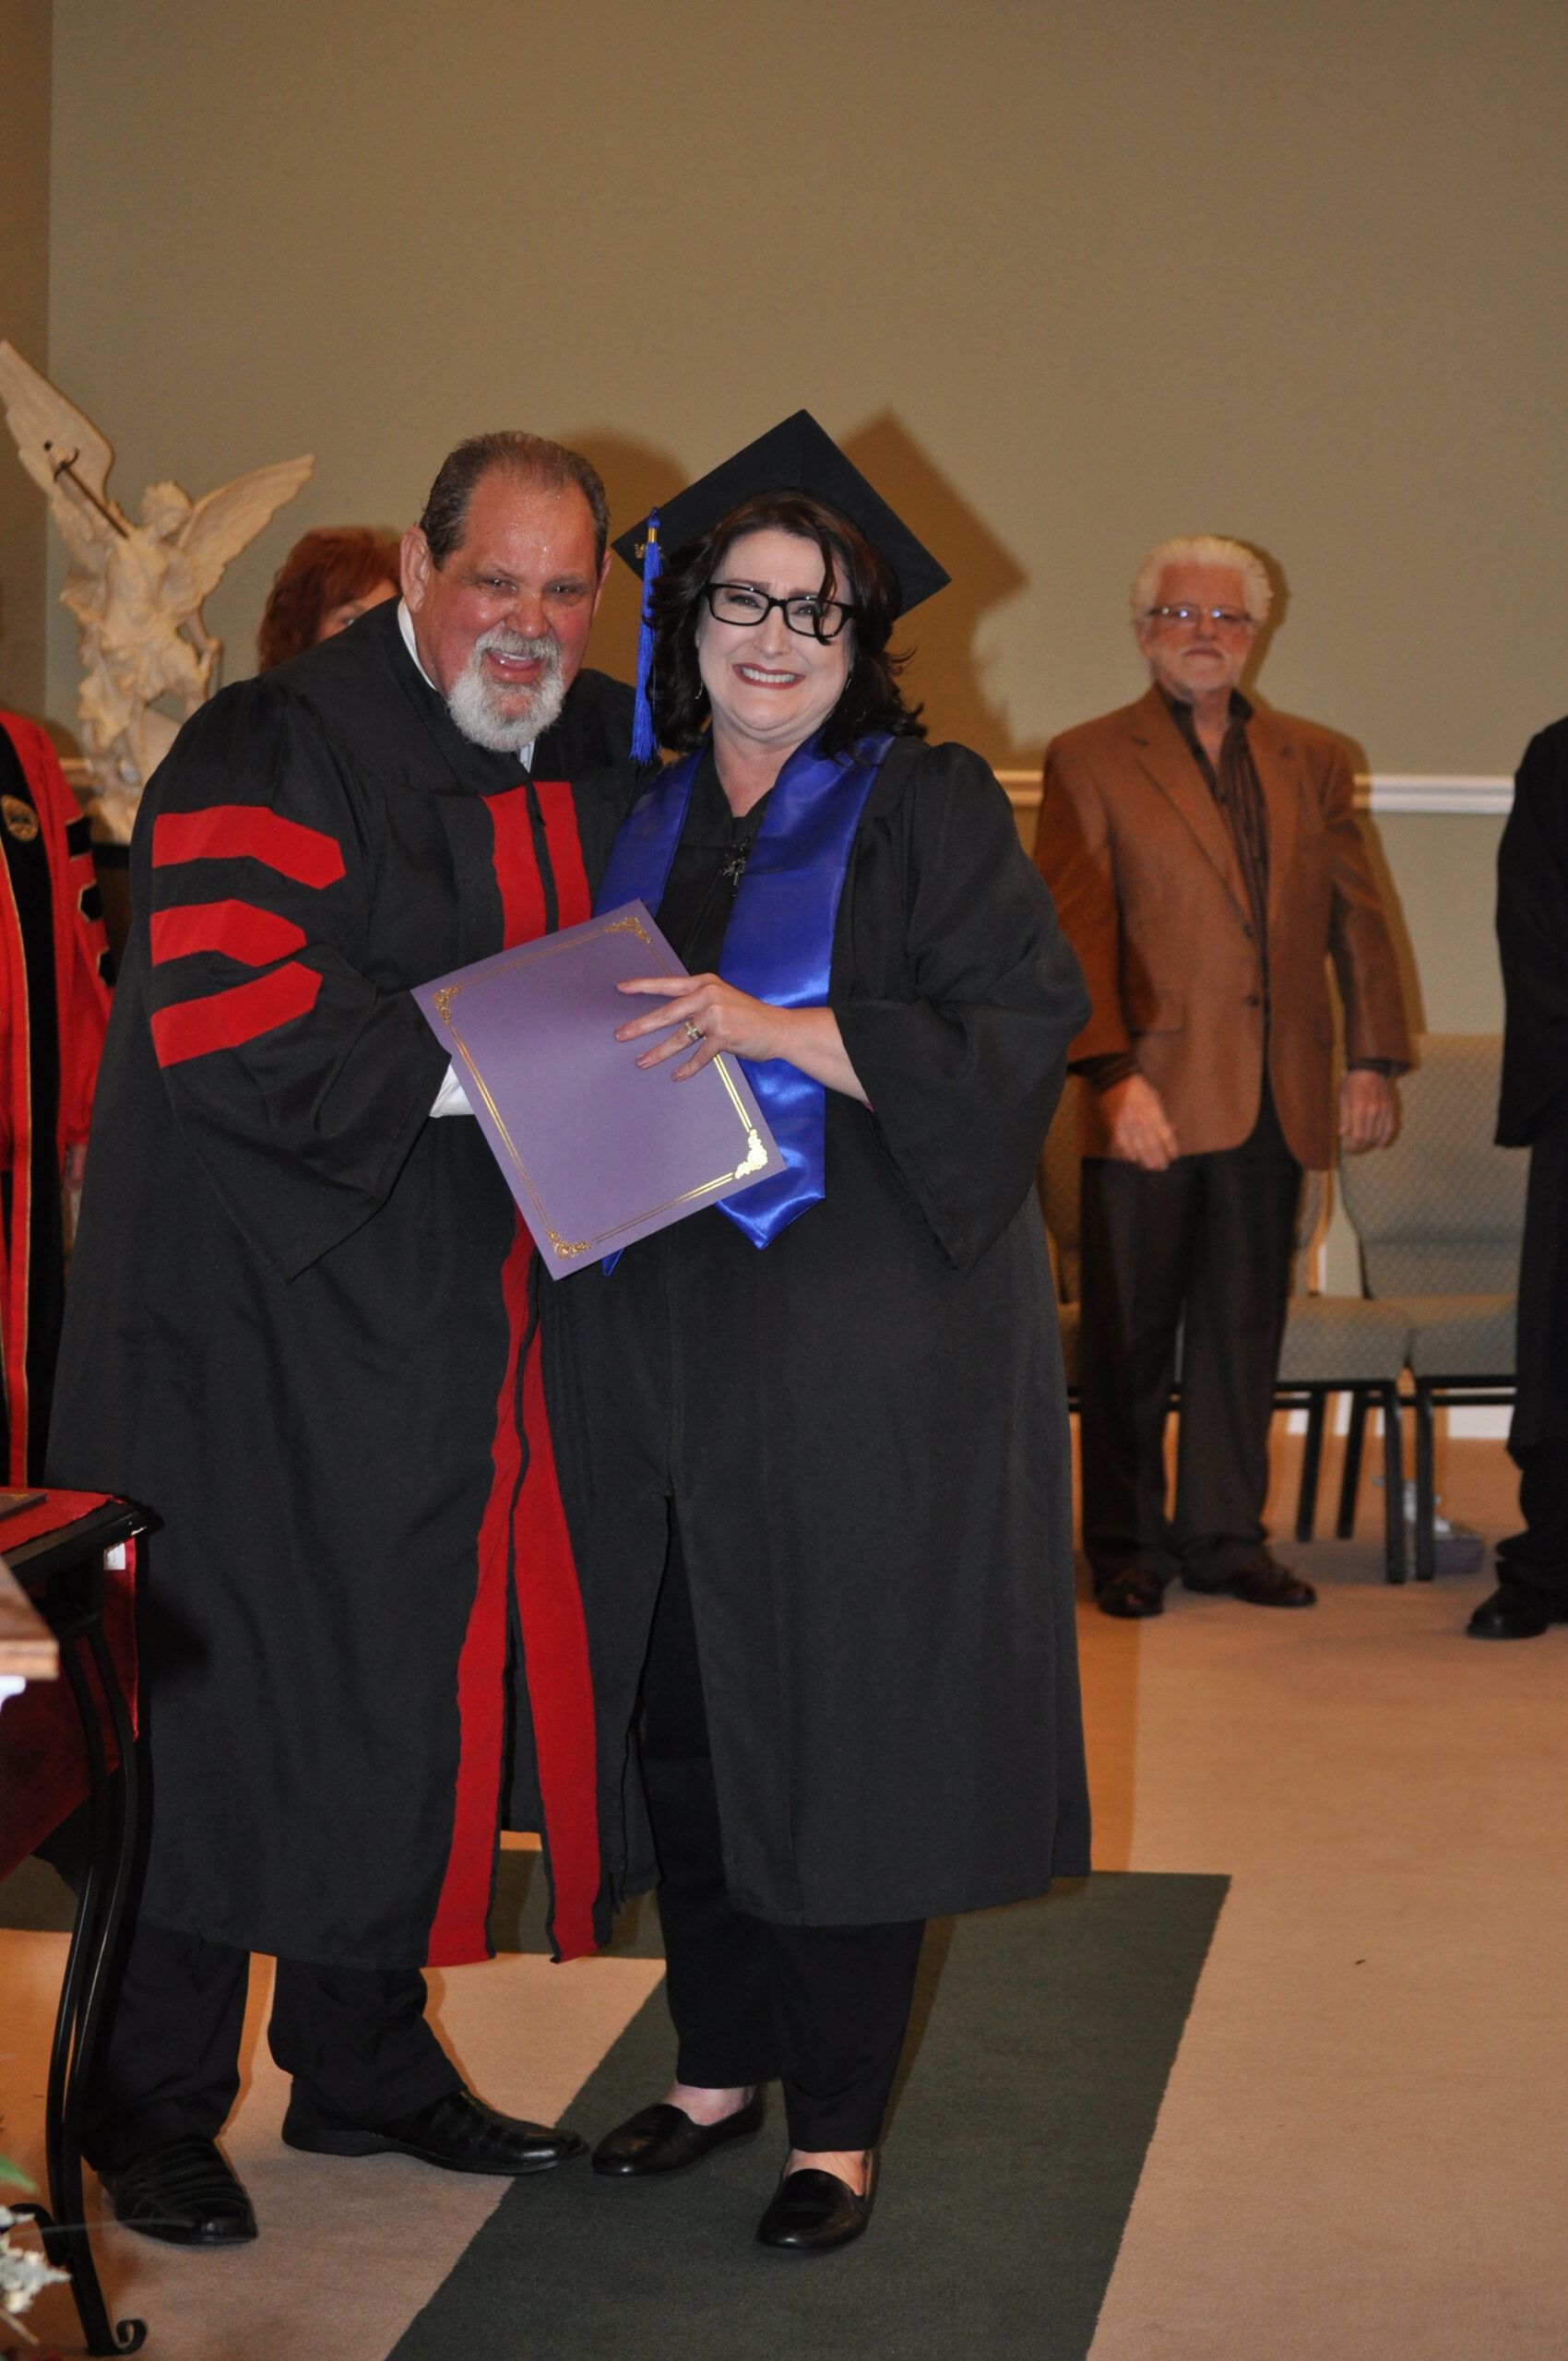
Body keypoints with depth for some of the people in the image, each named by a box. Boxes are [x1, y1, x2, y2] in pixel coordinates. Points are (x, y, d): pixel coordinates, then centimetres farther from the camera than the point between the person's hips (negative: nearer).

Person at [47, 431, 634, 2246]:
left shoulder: (602, 759, 10)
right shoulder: (276, 755, -13)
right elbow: (230, 1031, -24)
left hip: (460, 1325, 7)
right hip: (263, 1314, -7)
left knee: (411, 1690, 14)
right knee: (221, 1696, 1)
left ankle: (364, 2061, 29)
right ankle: (153, 2106, 15)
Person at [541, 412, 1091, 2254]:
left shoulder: (925, 806, -2)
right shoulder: (640, 824, 13)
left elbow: (1019, 1030, -13)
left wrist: (777, 1030, -22)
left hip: (861, 1337, -5)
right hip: (656, 1328, 5)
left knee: (838, 1719, 0)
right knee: (684, 1715, 9)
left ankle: (834, 2123, 11)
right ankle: (719, 2065, 26)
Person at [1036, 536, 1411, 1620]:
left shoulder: (1313, 760, 13)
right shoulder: (1090, 761, 2)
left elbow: (1357, 919, 14)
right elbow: (1077, 936, -6)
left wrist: (1373, 1059, 6)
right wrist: (1111, 1074, -15)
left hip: (1277, 1101, 3)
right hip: (1152, 1099, -3)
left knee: (1245, 1329, 9)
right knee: (1129, 1335, 4)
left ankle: (1226, 1535, 19)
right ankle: (1128, 1546, 14)